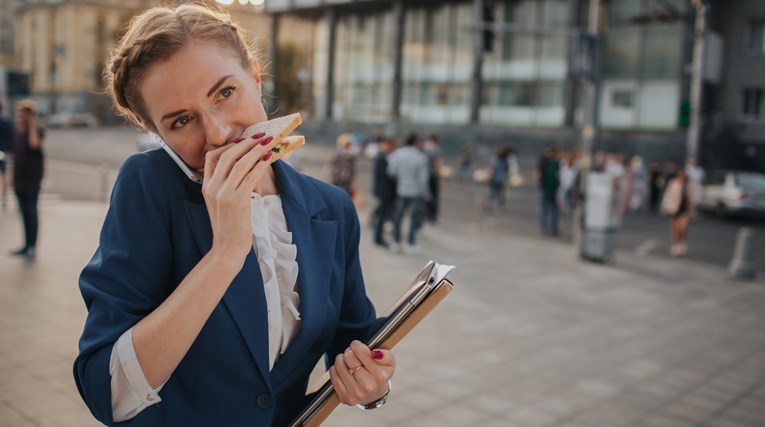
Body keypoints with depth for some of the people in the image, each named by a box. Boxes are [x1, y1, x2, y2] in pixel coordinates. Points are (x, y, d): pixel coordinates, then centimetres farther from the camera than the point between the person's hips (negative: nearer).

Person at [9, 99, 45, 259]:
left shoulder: (37, 131, -7)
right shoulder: (17, 132, 12)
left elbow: (34, 144, -30)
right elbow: (15, 153, 19)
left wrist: (32, 126, -19)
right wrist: (14, 177, 17)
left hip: (32, 179, -7)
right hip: (19, 178, 7)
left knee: (31, 210, -5)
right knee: (24, 212, 11)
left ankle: (32, 246, -1)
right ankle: (27, 245, 18)